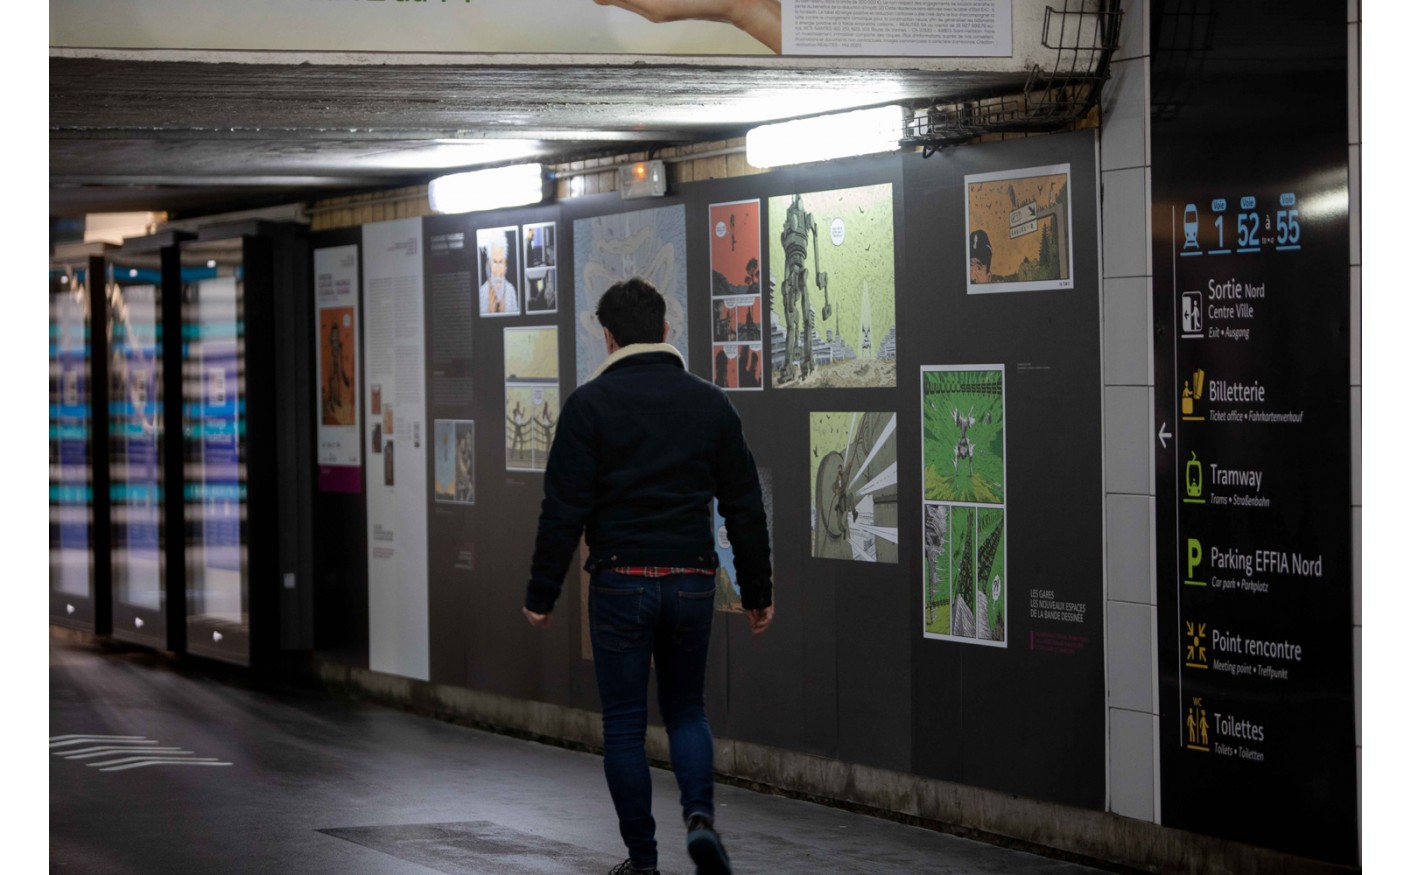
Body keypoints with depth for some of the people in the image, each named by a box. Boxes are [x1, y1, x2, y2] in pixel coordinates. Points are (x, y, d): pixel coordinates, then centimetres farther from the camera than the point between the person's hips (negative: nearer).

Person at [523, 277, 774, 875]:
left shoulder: (591, 402, -6)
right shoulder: (710, 403, 5)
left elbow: (565, 507, -10)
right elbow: (745, 507, 7)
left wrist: (542, 594, -3)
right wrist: (757, 592, 14)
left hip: (620, 584, -3)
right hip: (692, 583, 3)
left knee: (624, 725, 7)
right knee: (686, 710, 18)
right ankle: (700, 816, -7)